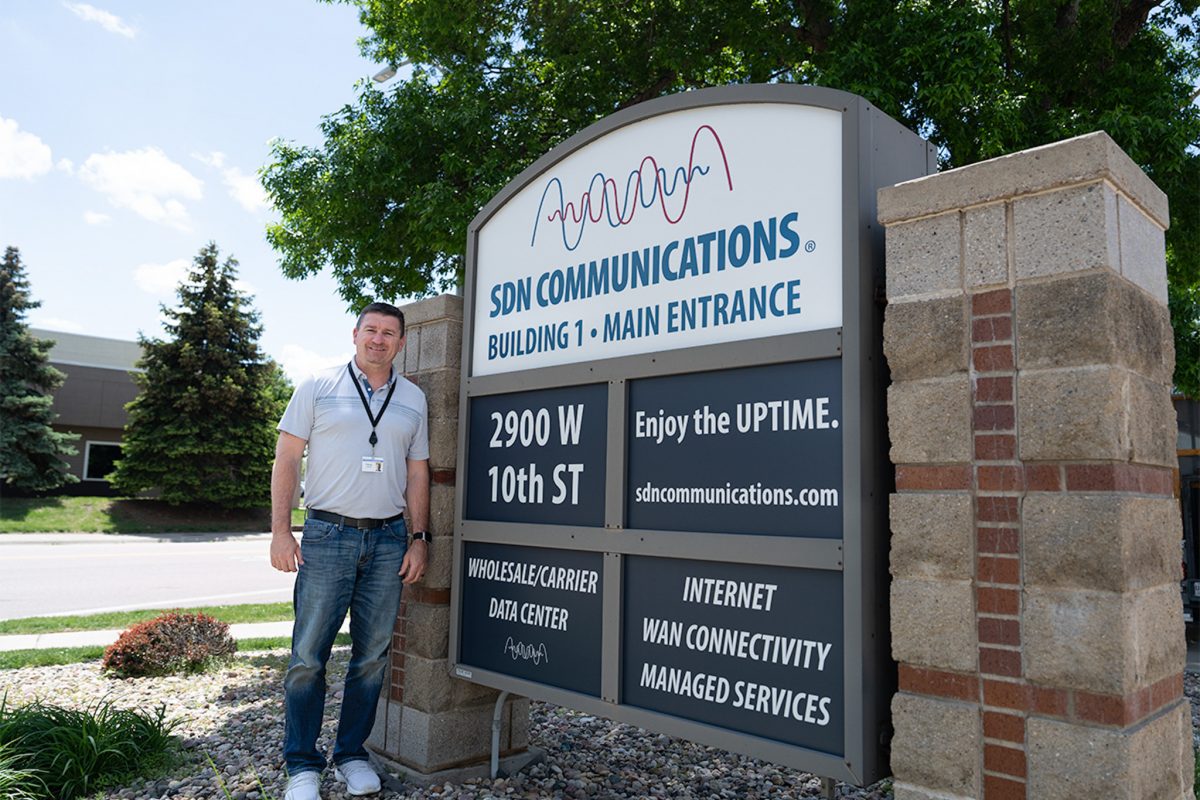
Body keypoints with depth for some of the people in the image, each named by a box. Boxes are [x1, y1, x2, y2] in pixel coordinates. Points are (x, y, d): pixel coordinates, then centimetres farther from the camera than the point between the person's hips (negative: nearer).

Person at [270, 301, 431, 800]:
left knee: (373, 653, 8)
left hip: (388, 539, 3)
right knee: (308, 654, -1)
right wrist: (280, 532, -6)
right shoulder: (318, 387, 3)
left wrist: (419, 538, 6)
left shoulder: (413, 399, 11)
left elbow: (417, 473, 13)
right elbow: (286, 459, 1)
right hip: (327, 535, -2)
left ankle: (352, 754, 24)